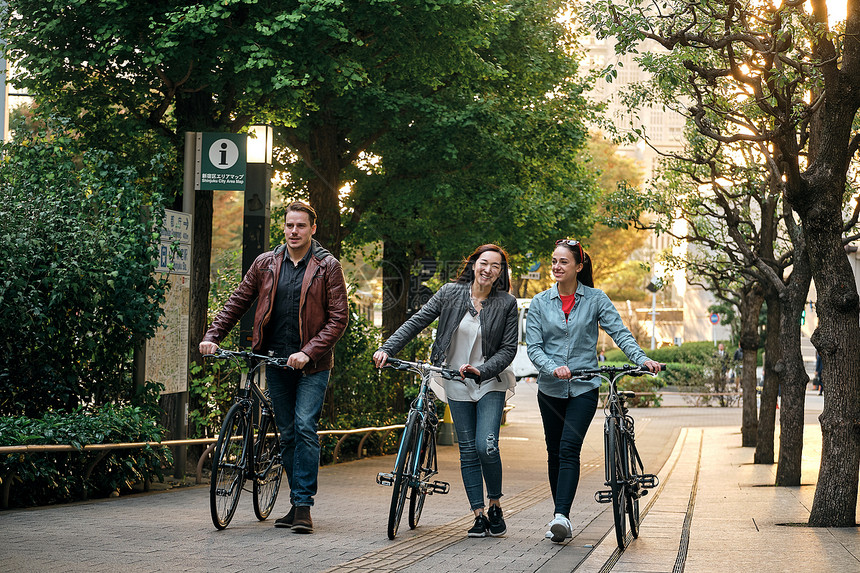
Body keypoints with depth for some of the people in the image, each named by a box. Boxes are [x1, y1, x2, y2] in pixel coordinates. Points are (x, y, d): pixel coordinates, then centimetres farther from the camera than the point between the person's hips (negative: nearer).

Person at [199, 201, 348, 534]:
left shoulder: (327, 267, -3)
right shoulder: (266, 264, 7)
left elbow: (338, 318, -7)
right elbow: (237, 303, 12)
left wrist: (308, 352, -17)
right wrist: (212, 336, 0)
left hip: (311, 364, -4)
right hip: (276, 362, 4)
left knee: (305, 428, -14)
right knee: (287, 434, 8)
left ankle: (303, 505, -10)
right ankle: (297, 504, 16)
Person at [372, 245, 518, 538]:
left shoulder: (506, 303, -5)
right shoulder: (450, 293, -1)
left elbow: (508, 349, -6)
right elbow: (417, 322, 0)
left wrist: (481, 370, -21)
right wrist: (387, 349, -11)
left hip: (490, 384, -2)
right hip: (456, 385, 2)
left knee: (486, 447, -15)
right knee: (468, 451, 2)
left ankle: (495, 506, 8)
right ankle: (479, 516, 8)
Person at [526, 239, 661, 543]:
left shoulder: (595, 299, -1)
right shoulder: (540, 302, 3)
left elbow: (619, 332, -7)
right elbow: (534, 347, -2)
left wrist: (642, 359, -24)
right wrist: (553, 368, -21)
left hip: (583, 388, -3)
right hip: (550, 389, 3)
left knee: (569, 449, -16)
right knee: (554, 452, 8)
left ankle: (561, 515, -21)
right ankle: (561, 519, 18)